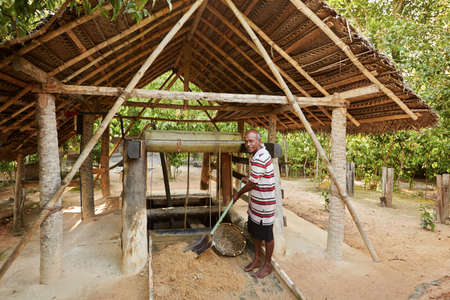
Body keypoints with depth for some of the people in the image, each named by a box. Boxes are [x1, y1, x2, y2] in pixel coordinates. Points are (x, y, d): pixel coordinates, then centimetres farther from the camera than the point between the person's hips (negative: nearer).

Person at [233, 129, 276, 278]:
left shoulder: (259, 158, -27)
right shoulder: (260, 153, 6)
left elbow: (252, 183, -19)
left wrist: (238, 194, -5)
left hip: (265, 205, -10)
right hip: (255, 204, 10)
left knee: (267, 235, 8)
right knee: (255, 232, 21)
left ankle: (267, 265, 26)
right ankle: (257, 259, 38)